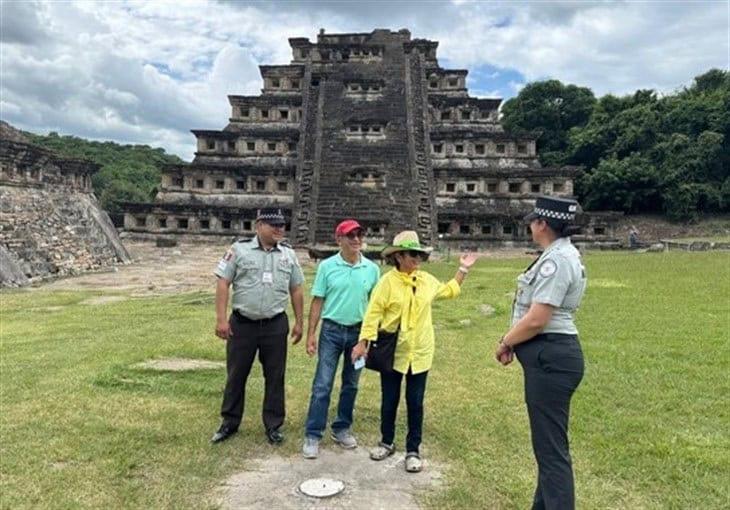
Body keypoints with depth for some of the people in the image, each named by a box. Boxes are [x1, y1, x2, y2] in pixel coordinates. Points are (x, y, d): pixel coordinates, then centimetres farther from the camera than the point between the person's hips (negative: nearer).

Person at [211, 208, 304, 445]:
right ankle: (230, 422, 29)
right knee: (236, 374, 11)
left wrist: (299, 322, 8)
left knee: (275, 376, 9)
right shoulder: (239, 249, -4)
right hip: (242, 324, -2)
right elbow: (223, 283, -5)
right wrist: (221, 319, -11)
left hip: (275, 325, 2)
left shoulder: (289, 254, 5)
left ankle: (273, 425, 24)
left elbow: (296, 290, 10)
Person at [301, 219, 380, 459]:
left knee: (351, 385, 13)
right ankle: (313, 435, 8)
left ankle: (342, 429, 28)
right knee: (322, 385, -1)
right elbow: (317, 302, -2)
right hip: (331, 331, -2)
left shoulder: (372, 269, 0)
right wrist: (311, 334, -5)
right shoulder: (327, 266, -5)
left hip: (359, 332, 2)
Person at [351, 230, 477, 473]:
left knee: (415, 403, 9)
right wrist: (363, 342, -20)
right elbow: (374, 313, -14)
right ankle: (387, 442, 32)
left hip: (419, 353, 3)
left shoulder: (427, 280, 4)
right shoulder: (387, 281, -12)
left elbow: (450, 290, 23)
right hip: (392, 352, -3)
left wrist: (463, 269, 19)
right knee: (389, 400, 13)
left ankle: (413, 450, 21)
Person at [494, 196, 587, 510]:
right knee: (547, 442, 22)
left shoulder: (556, 260, -20)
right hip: (549, 356, 11)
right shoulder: (561, 255, 14)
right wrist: (514, 342, 8)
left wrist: (505, 342, -6)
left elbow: (536, 319, -23)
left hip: (550, 357, -11)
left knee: (552, 448, -2)